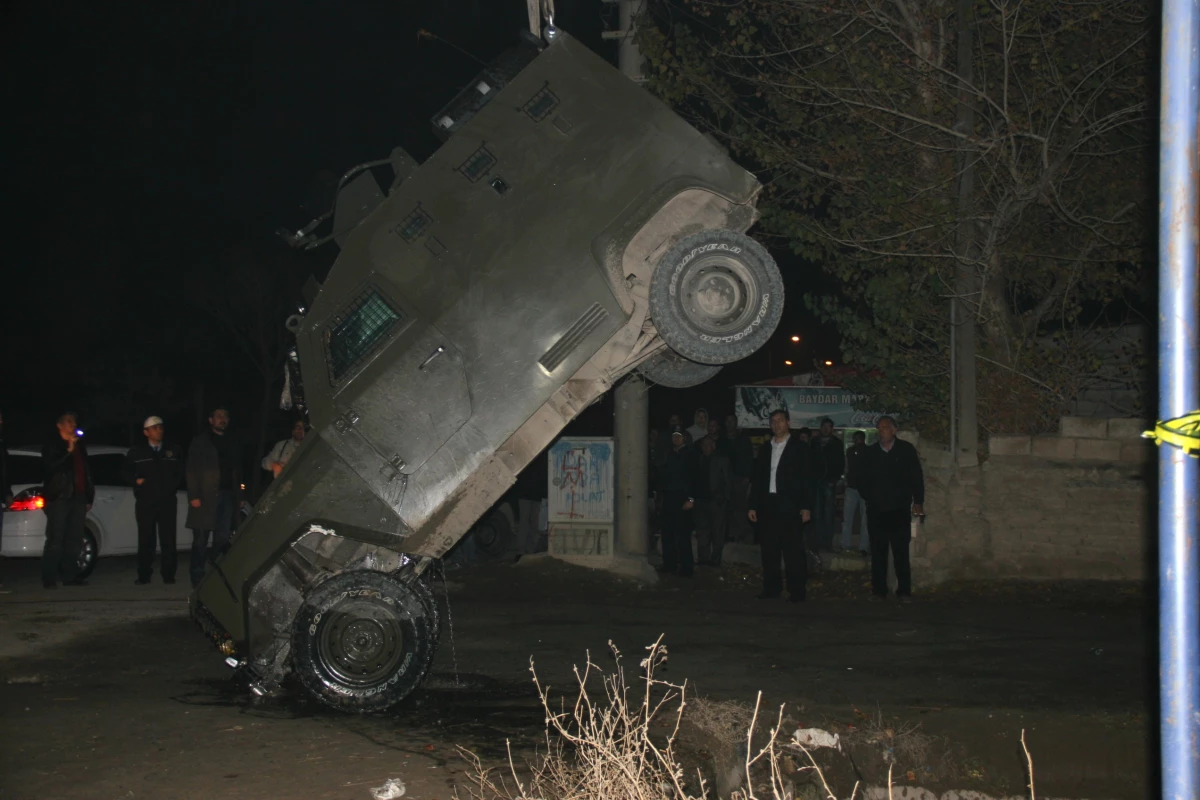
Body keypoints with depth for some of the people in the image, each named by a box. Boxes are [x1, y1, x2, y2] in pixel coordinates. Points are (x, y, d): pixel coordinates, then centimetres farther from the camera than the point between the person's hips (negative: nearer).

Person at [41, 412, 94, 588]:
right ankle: (49, 578, -8)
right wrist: (68, 451, -16)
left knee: (74, 540, 4)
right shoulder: (52, 446, 2)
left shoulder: (80, 446, 21)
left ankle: (70, 575, 7)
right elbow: (51, 467, -13)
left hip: (78, 498, 6)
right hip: (59, 498, -6)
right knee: (55, 540, -9)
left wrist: (88, 498, 16)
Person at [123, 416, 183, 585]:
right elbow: (127, 473, 11)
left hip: (167, 501, 1)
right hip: (145, 502, -1)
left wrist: (173, 485, 0)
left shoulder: (173, 452, 13)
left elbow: (180, 473, 15)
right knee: (146, 539, -2)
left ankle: (168, 575, 2)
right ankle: (144, 576, 2)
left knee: (168, 539, -2)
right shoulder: (136, 453, 9)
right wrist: (137, 480, -7)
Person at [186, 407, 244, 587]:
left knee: (222, 539, 1)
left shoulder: (231, 443, 18)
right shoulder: (200, 442, 6)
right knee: (201, 539, -4)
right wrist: (194, 496, -11)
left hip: (227, 496, 4)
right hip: (205, 497, -4)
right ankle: (198, 578, -3)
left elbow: (237, 471, 16)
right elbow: (192, 470, -1)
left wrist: (239, 496, 8)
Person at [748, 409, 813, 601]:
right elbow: (757, 479, 16)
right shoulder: (765, 450, 16)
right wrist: (753, 505, 9)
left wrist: (806, 507, -10)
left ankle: (796, 591, -2)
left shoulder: (799, 448, 3)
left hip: (789, 506, -5)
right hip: (767, 505, 5)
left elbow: (807, 479, -2)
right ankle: (771, 588, 12)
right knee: (769, 550, 5)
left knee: (793, 550, -6)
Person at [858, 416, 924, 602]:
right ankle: (879, 590, 8)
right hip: (876, 510, 2)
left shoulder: (906, 450, 4)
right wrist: (868, 497, 8)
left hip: (900, 510, -2)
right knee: (878, 553, 2)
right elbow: (862, 479, 17)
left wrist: (918, 501, 0)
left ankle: (903, 592, 1)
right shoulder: (870, 452, 10)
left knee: (901, 552, -3)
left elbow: (916, 477, 4)